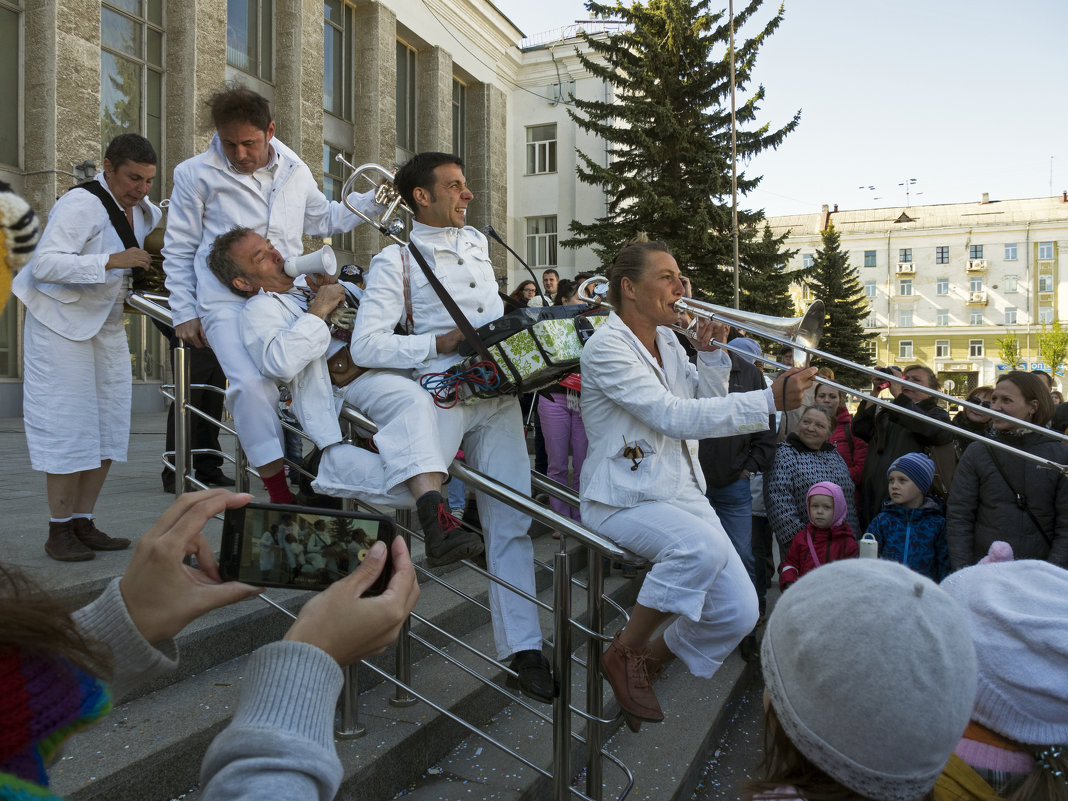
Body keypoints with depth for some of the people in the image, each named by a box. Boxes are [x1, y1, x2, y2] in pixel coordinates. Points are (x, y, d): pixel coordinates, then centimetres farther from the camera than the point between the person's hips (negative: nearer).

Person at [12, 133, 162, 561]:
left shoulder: (141, 209, 5)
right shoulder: (81, 204, -20)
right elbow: (45, 263, -28)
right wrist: (112, 261, -35)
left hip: (107, 325, 8)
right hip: (61, 323, -8)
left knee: (109, 426, 5)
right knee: (69, 427, -8)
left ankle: (84, 523, 13)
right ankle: (59, 531, 2)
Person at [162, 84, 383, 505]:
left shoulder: (295, 171, 13)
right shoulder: (196, 174, 3)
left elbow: (324, 219, 29)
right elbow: (178, 250, 7)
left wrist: (373, 201, 20)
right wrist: (184, 313, 3)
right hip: (228, 301, -4)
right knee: (252, 384, -27)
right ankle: (280, 495, -21)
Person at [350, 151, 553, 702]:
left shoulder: (477, 242, 19)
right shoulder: (396, 260, -1)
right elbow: (365, 346, -12)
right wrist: (439, 343, -16)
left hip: (499, 392, 5)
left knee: (512, 521, 2)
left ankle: (521, 649, 9)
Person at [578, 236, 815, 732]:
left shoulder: (667, 340, 13)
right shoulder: (606, 348, -14)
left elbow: (707, 403, 16)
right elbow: (676, 416, -24)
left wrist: (709, 350, -1)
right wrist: (772, 399, -28)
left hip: (680, 492, 8)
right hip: (621, 499, -7)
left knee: (739, 612, -5)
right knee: (703, 545, -36)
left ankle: (649, 661, 21)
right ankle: (623, 654, -13)